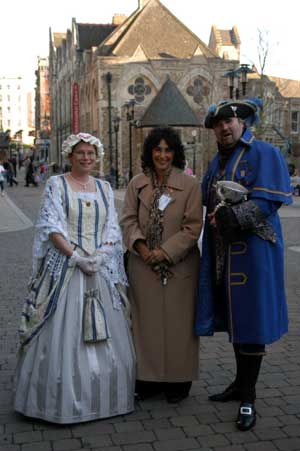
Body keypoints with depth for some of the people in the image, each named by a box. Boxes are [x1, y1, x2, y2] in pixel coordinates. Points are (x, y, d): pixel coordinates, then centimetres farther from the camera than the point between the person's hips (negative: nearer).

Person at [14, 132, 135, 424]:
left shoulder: (104, 188, 13)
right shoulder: (56, 184, 1)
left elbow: (112, 228, 8)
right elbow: (51, 227, -7)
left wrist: (99, 256, -9)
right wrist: (77, 256, -15)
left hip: (101, 269, 4)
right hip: (65, 268, -4)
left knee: (104, 334, 6)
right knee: (65, 333, -2)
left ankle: (104, 396, 20)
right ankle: (63, 400, 9)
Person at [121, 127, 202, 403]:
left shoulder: (189, 185, -3)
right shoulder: (137, 184, 6)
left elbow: (193, 226, -7)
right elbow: (128, 220, 4)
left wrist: (165, 252, -13)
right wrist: (141, 246, -12)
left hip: (179, 266, -2)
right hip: (143, 266, 3)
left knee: (178, 323, 5)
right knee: (147, 321, 8)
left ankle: (178, 381, 20)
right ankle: (149, 378, 22)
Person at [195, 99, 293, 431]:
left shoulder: (264, 154, -6)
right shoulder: (216, 162, 16)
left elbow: (267, 201, -16)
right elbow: (207, 201, 20)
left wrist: (235, 215, -28)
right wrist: (217, 214, 0)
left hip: (251, 251, -6)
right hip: (222, 254, 7)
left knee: (250, 319, -2)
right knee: (234, 319, 13)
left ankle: (248, 397, 8)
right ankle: (240, 383, 27)